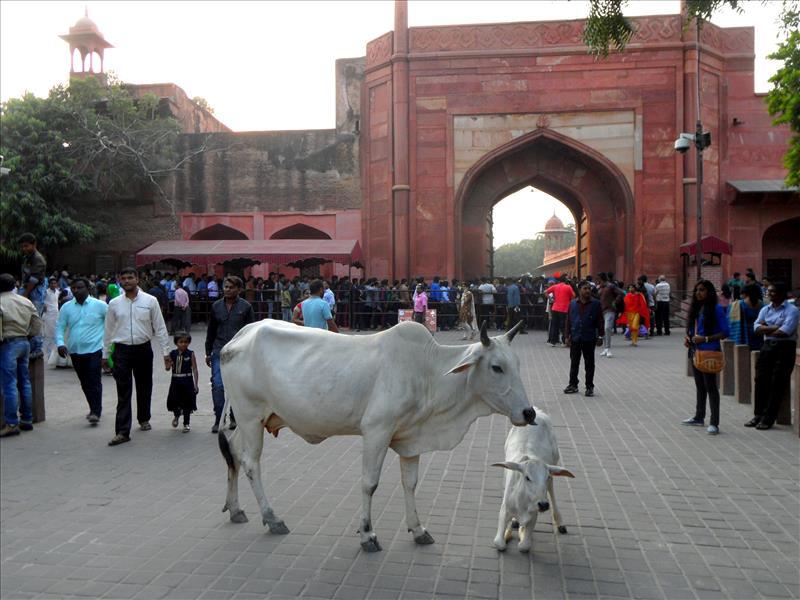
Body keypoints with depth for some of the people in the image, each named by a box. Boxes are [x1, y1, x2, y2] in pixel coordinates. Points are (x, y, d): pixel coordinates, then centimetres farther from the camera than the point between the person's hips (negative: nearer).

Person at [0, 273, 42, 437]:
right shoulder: (26, 301, 7)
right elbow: (37, 325, 9)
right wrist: (28, 337, 15)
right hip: (25, 343, 7)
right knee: (25, 382, 12)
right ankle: (27, 419, 19)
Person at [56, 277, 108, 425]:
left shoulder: (100, 305, -4)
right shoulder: (66, 307, 5)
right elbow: (60, 327, 5)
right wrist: (60, 343, -11)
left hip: (94, 350, -4)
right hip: (75, 351, 5)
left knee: (94, 382, -8)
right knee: (84, 383, 14)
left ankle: (96, 412, -5)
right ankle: (93, 408, 28)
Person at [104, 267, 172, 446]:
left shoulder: (150, 301, -1)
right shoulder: (114, 304, 3)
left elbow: (160, 328, 0)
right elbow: (108, 330, 10)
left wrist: (166, 352, -2)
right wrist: (105, 355, 12)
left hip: (143, 349, 0)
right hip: (122, 350, 0)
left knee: (144, 388, 14)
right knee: (123, 392, -4)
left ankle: (144, 419, 37)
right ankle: (122, 432, -3)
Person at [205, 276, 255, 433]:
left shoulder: (246, 307, -1)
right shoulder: (216, 306, 7)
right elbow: (211, 331, 14)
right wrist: (208, 352, 13)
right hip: (219, 352, 2)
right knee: (217, 385, -6)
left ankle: (234, 417, 23)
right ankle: (218, 419, 4)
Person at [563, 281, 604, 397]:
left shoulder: (596, 304, -2)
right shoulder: (573, 304, 3)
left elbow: (600, 321, 0)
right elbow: (568, 321, 7)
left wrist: (600, 336, -2)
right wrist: (568, 336, 5)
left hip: (589, 339, -2)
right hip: (575, 339, 2)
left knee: (589, 364, 6)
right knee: (574, 363, 10)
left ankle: (589, 387, 15)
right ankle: (573, 384, 21)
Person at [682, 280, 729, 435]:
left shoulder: (716, 309, -11)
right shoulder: (695, 308, 11)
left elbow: (725, 332, -13)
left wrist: (705, 339, -21)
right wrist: (687, 338, 1)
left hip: (709, 352, -8)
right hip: (695, 351, 8)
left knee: (711, 386, -4)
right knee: (699, 386, 17)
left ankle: (714, 423, 1)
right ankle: (699, 417, 30)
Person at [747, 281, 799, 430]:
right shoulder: (765, 309, 13)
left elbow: (785, 332, -16)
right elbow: (757, 328, 0)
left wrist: (766, 329, -3)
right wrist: (774, 328, -14)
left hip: (785, 347, -5)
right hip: (767, 347, 6)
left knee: (777, 384, -2)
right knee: (761, 381, 3)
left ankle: (768, 418, 2)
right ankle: (758, 415, 12)